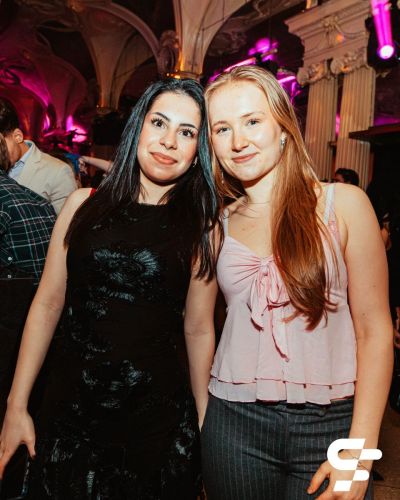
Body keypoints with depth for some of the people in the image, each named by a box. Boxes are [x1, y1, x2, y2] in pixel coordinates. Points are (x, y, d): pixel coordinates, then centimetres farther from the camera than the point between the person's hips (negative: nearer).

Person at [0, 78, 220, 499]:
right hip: (69, 409, 1)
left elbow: (198, 328, 0)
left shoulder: (201, 227, -3)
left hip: (157, 417, 0)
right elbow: (48, 304, 1)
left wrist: (203, 419, 4)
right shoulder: (84, 204, -1)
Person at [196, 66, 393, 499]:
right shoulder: (220, 226, 4)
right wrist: (203, 421, 5)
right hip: (235, 422, 2)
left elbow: (374, 331, -7)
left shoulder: (343, 204, -5)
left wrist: (360, 448, -11)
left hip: (330, 423, -2)